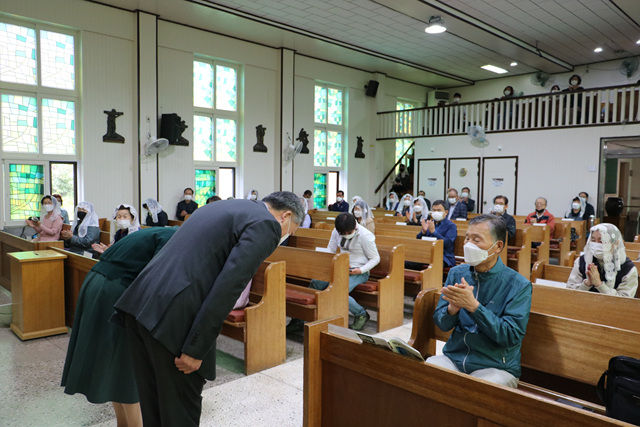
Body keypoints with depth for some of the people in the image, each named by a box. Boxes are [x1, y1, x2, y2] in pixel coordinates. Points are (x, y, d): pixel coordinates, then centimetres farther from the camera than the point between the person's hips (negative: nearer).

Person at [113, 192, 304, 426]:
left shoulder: (221, 207, 22)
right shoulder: (266, 225, -6)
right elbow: (227, 289, -17)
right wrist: (196, 349, -14)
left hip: (139, 303, 9)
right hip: (173, 319, -9)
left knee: (154, 404, 24)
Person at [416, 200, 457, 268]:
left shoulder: (451, 226, 2)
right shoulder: (428, 223, 18)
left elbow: (448, 243, -14)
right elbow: (418, 240, 13)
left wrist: (433, 231, -20)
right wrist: (423, 231, -8)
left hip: (444, 257, -4)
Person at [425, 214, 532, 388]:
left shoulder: (518, 285, -7)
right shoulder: (456, 273, 6)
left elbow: (511, 336, -15)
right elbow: (441, 324, 6)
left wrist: (473, 306, -24)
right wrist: (452, 308, -17)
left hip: (496, 366, -3)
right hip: (453, 358, 4)